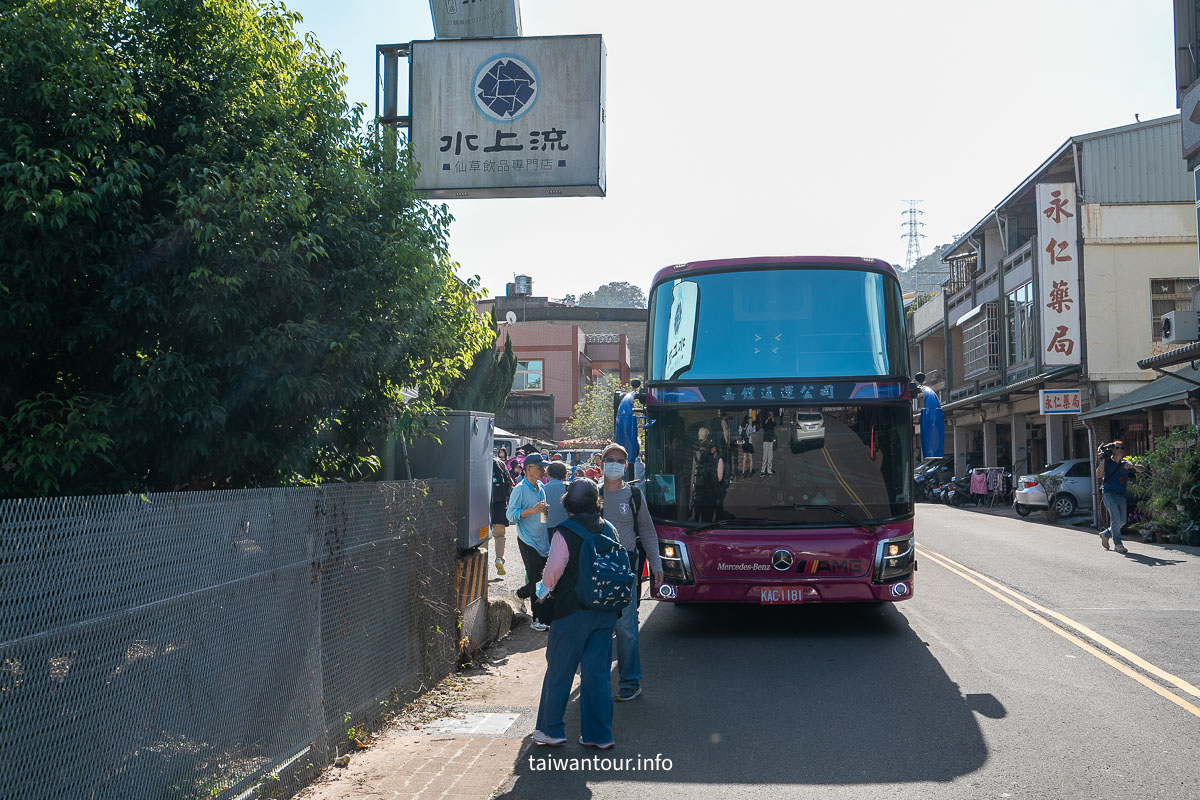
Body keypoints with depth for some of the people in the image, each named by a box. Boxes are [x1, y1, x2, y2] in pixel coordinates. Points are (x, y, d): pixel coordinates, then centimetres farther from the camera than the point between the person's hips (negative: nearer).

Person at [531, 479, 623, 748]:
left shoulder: (564, 533, -13)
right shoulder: (609, 530, 3)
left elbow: (553, 571, -13)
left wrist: (546, 587, 8)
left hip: (572, 611, -5)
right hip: (606, 611, 5)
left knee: (559, 670, 8)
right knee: (597, 672, 10)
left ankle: (551, 730, 17)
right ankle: (598, 733, 12)